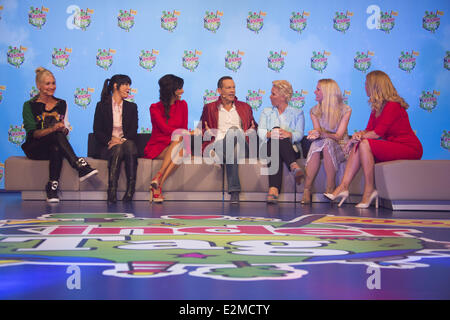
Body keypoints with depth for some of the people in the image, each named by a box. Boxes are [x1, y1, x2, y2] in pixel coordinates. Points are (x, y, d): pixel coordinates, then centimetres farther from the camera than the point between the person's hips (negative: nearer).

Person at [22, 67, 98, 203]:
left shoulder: (61, 104, 14)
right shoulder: (29, 105, 1)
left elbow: (66, 129, 12)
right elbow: (32, 133, -9)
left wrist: (63, 129, -14)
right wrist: (52, 129, -27)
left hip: (56, 145, 3)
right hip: (35, 148, -3)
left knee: (57, 149, -37)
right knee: (57, 136, -36)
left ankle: (53, 187, -37)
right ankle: (81, 167, -46)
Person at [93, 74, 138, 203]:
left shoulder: (132, 107, 17)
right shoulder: (102, 106, 9)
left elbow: (133, 131, 6)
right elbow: (97, 131, 1)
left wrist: (122, 140, -14)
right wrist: (110, 140, -18)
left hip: (127, 143, 2)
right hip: (108, 147, -1)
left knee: (130, 145, -35)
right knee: (118, 149, -36)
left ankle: (131, 189, -43)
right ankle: (112, 191, -43)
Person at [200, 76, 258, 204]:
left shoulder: (245, 107, 30)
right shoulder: (209, 108, 24)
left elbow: (254, 127, 28)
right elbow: (201, 129, 20)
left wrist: (252, 131, 2)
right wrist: (207, 133, -5)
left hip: (241, 144, 1)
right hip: (217, 144, -1)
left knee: (233, 130, -37)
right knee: (232, 152, -41)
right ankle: (234, 191, -50)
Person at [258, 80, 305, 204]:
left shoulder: (297, 113, 18)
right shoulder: (266, 112, 23)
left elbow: (299, 134, 1)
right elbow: (260, 132, 5)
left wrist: (289, 134, -22)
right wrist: (270, 134, -19)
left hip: (291, 149, -1)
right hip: (270, 147, 1)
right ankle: (294, 166, -56)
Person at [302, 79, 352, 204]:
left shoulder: (345, 110, -5)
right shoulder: (315, 111, 6)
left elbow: (338, 136, -14)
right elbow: (318, 132, -3)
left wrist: (321, 134, -32)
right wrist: (315, 134, -28)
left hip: (340, 148, -2)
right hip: (321, 148, 2)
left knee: (327, 143, -36)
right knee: (316, 143, -34)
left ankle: (330, 188, -32)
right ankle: (307, 189, -38)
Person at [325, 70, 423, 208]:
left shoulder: (392, 106, -16)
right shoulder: (377, 107, 13)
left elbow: (378, 133, -20)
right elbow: (369, 129, 9)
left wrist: (359, 136, -7)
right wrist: (360, 134, -14)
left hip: (410, 149, -9)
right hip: (392, 146, 9)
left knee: (365, 144, -24)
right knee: (358, 144, -6)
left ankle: (369, 191, -19)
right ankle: (343, 187, -16)